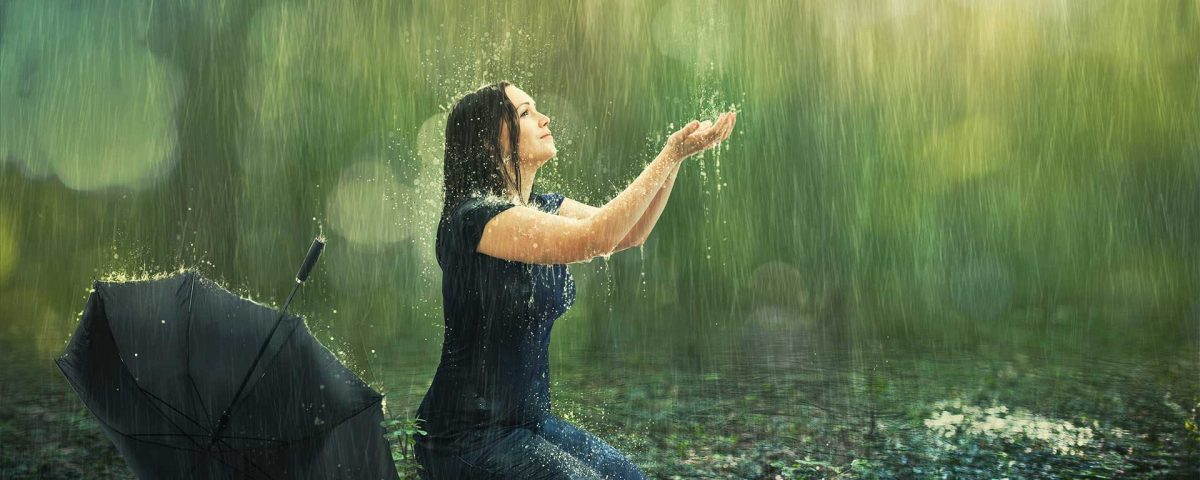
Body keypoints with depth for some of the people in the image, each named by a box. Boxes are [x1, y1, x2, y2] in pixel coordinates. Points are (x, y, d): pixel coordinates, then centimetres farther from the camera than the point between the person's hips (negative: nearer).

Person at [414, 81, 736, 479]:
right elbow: (593, 239, -31)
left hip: (528, 418, 9)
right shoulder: (476, 215, -21)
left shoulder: (540, 207, 8)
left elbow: (630, 233, 3)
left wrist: (677, 155, -10)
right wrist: (671, 154, -27)